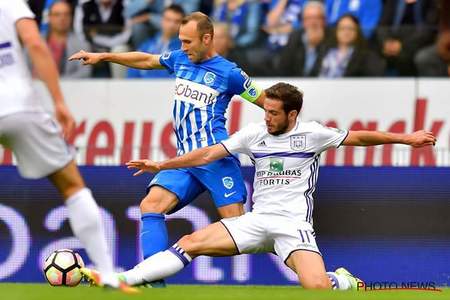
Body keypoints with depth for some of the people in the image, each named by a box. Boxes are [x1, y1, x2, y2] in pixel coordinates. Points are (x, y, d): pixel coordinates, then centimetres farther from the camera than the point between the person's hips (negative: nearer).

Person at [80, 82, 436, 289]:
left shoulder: (311, 134, -4)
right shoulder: (254, 134, 5)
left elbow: (357, 137, 4)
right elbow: (209, 153, 7)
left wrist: (405, 138, 1)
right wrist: (160, 165, 4)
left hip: (293, 224, -4)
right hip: (257, 220, 4)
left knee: (317, 288, -27)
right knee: (191, 243, -12)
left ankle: (344, 281, 9)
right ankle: (121, 280, -15)